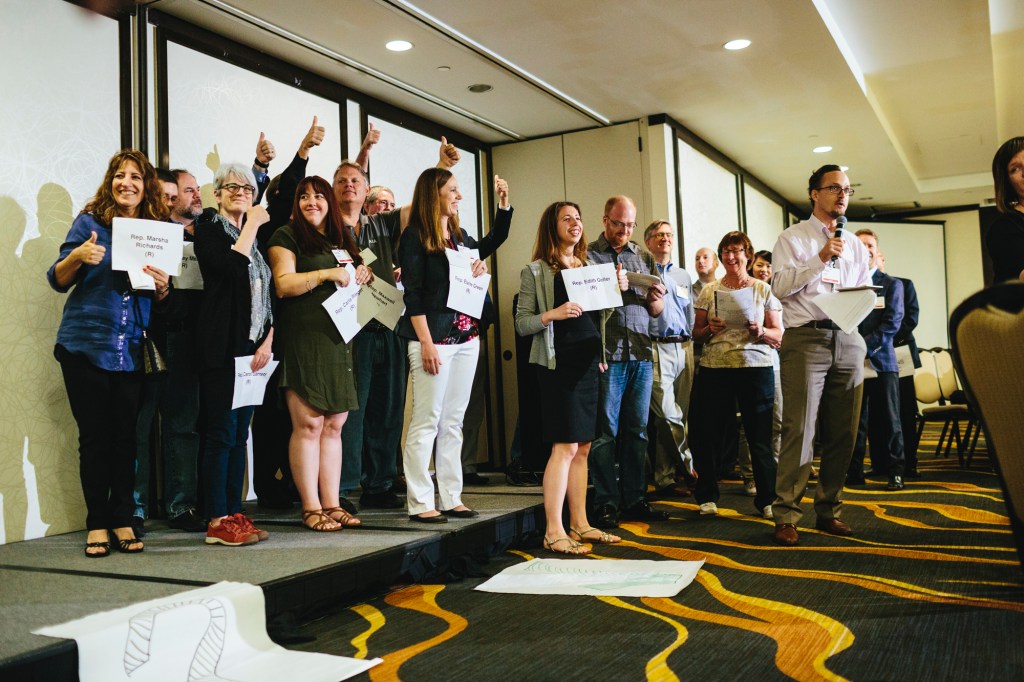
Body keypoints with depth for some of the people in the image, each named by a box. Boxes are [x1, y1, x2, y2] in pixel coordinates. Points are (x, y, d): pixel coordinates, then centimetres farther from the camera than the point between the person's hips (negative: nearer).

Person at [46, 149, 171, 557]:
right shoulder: (90, 222, 2)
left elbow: (160, 299, 12)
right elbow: (57, 281, 1)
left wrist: (163, 286, -11)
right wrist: (78, 256, -19)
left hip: (131, 351, 2)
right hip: (85, 346, -1)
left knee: (126, 436, 2)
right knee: (94, 436, 2)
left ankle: (122, 520, 13)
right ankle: (97, 524, 12)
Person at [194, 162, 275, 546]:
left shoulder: (258, 234, 18)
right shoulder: (208, 227, 1)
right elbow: (231, 268, -19)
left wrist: (268, 340, 4)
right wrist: (251, 226, -8)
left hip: (254, 346, 6)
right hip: (221, 345, -6)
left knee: (240, 433, 8)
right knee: (222, 433, -6)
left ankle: (234, 514, 13)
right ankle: (218, 522, -2)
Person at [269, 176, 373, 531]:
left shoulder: (342, 240, 20)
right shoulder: (287, 236, 2)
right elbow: (283, 285, -10)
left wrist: (362, 277, 10)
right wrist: (328, 274, -16)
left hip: (339, 341, 6)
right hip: (303, 341, -6)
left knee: (334, 425, 7)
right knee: (308, 424, -6)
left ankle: (332, 504, 12)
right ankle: (310, 508, 1)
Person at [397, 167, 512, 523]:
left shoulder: (459, 235, 14)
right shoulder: (414, 237, -6)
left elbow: (492, 242, 34)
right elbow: (412, 293, -12)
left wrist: (504, 204, 21)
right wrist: (426, 343, -18)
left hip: (466, 337, 7)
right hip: (434, 339, -7)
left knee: (453, 422, 10)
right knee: (426, 422, -5)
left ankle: (451, 499, 16)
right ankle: (420, 503, 2)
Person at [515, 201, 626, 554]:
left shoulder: (589, 267, 16)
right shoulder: (535, 271, -1)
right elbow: (522, 324, -6)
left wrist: (619, 289, 4)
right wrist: (552, 314, -22)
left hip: (590, 362, 6)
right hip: (559, 364, -6)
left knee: (582, 447, 9)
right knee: (565, 445, -9)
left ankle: (580, 524, 17)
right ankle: (553, 531, -3)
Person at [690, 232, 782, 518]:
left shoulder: (763, 290, 8)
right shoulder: (709, 291, 11)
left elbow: (778, 335, 7)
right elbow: (696, 332, 13)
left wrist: (761, 331, -13)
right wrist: (710, 329, -7)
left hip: (756, 367, -1)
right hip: (714, 367, 1)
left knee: (760, 435, -3)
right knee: (708, 433, 1)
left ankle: (767, 499, 9)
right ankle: (707, 496, 15)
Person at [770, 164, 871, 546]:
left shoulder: (855, 245, 21)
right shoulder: (793, 239, 6)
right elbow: (780, 286, -7)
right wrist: (820, 259, -13)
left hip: (848, 339, 6)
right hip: (806, 339, -5)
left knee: (843, 433, 6)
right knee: (800, 429, -10)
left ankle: (829, 511, 16)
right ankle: (786, 515, -7)